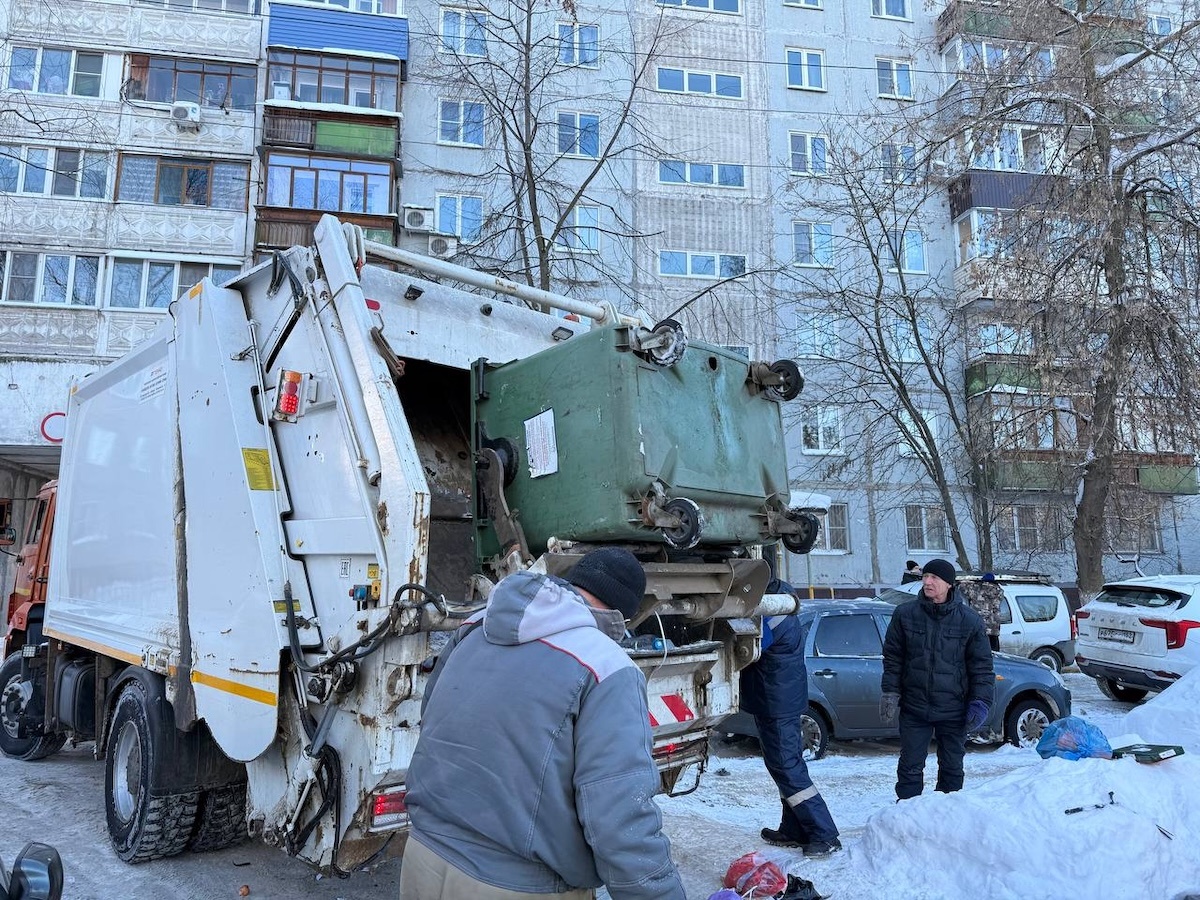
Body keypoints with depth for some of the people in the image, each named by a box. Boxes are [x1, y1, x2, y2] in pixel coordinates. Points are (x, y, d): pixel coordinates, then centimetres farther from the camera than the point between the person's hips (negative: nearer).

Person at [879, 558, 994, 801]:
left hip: (953, 710, 0)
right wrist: (890, 692, -2)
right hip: (914, 708, 0)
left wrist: (980, 702, -7)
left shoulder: (969, 620, -5)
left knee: (952, 767, 15)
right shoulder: (905, 614, -3)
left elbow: (982, 665, 0)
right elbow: (892, 658, 3)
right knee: (910, 767, 5)